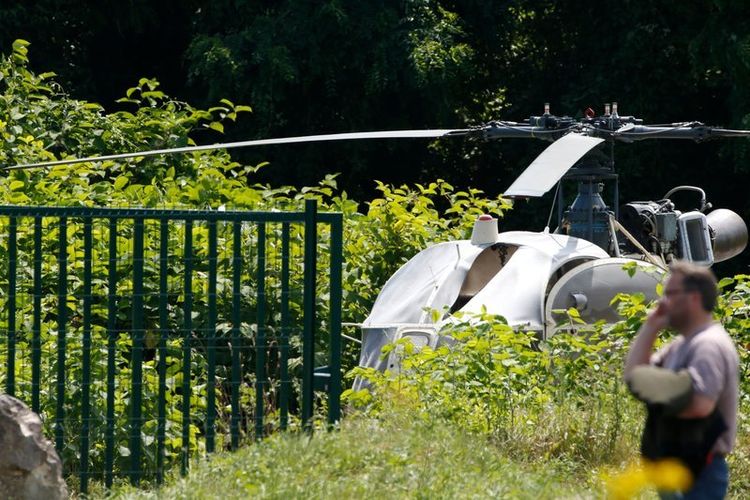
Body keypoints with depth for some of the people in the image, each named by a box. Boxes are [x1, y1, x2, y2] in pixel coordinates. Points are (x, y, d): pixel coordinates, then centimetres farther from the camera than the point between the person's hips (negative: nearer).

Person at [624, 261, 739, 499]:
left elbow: (700, 404, -30)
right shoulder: (682, 345, 17)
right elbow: (633, 375, 15)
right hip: (678, 470, 11)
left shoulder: (708, 345, -16)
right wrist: (650, 328, 9)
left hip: (698, 473, -11)